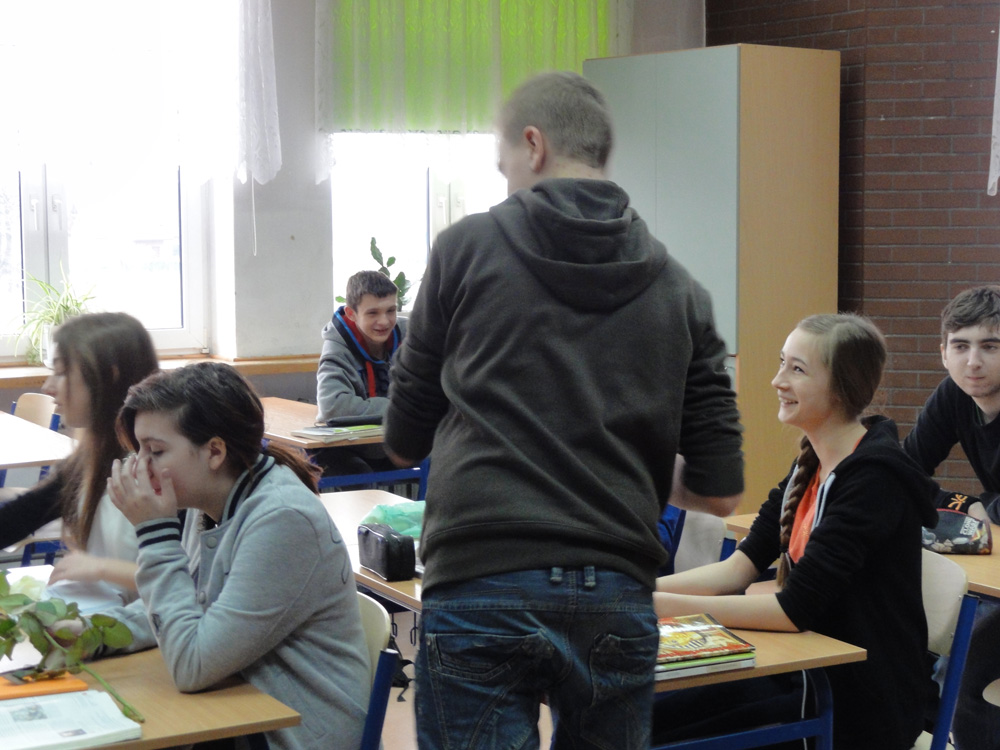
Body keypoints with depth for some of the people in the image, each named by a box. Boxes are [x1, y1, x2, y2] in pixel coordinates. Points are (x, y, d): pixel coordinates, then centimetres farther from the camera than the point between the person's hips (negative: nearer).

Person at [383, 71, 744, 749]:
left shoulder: (467, 249, 3)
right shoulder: (679, 290, 8)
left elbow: (404, 440, 11)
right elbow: (720, 490, 6)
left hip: (482, 594, -3)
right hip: (617, 600, 3)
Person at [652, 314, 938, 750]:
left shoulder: (874, 477, -19)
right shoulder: (811, 465, 7)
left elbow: (795, 609, -23)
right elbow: (740, 567, 3)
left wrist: (663, 605, -24)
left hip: (863, 705, -7)